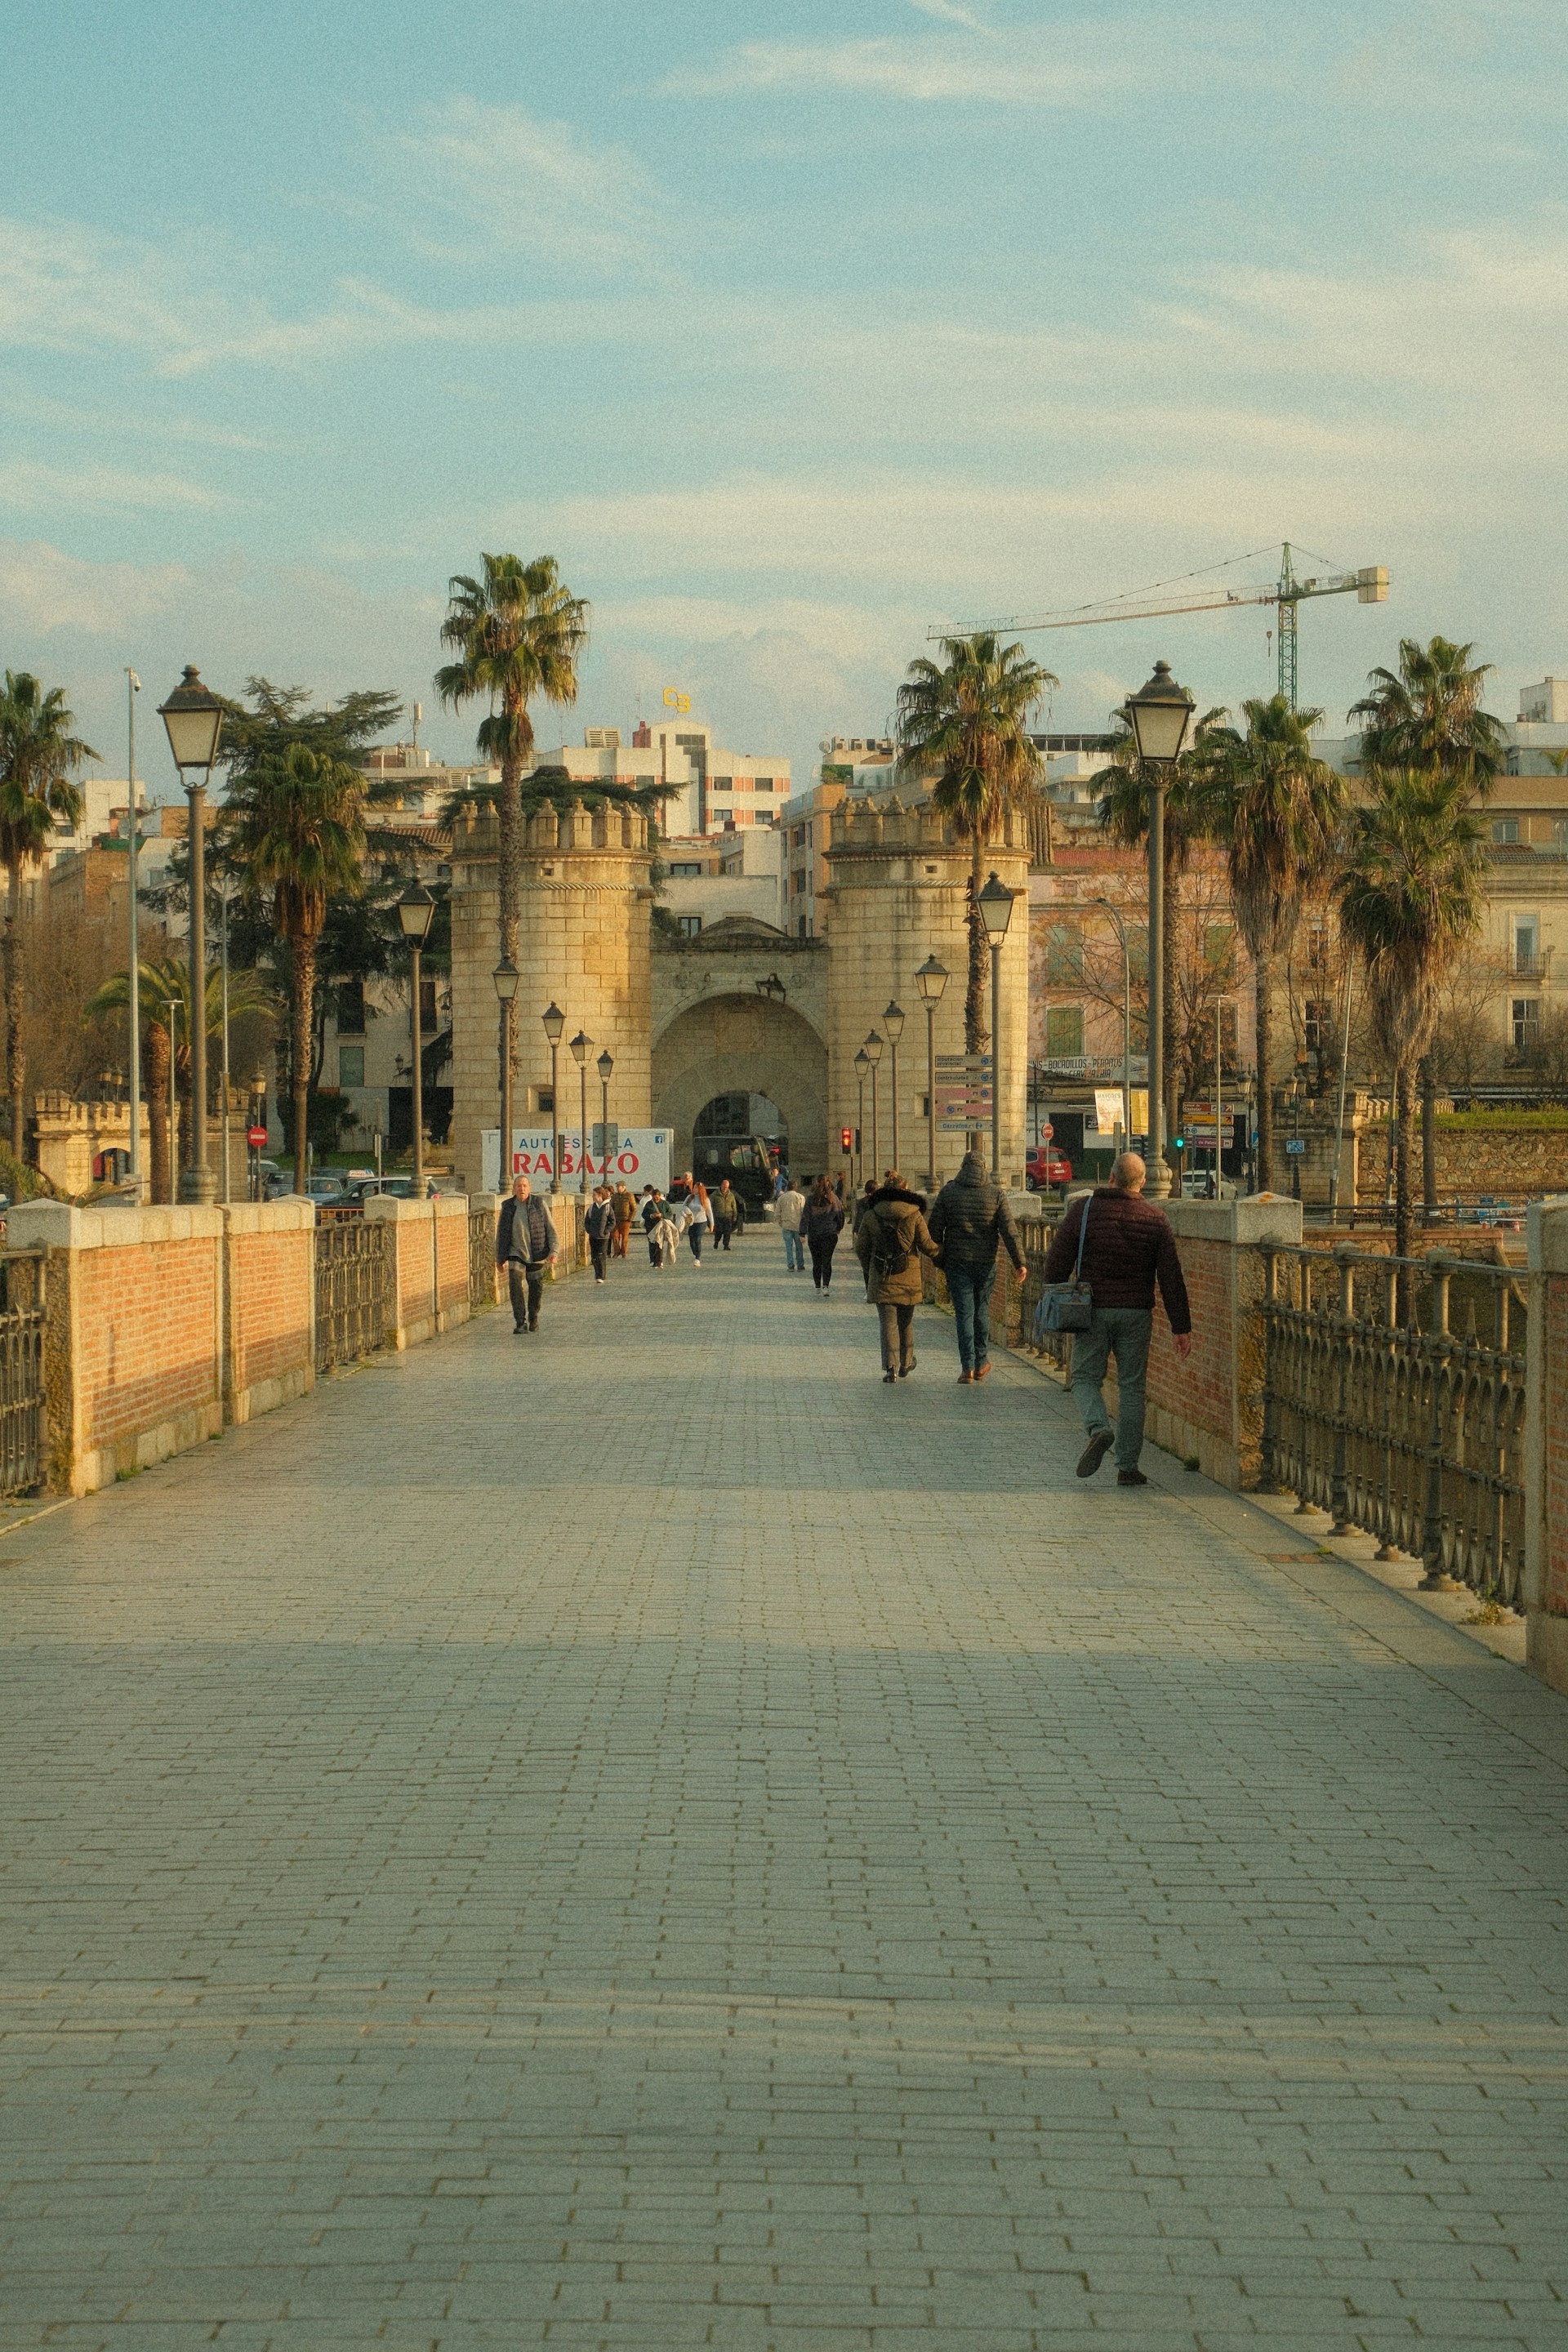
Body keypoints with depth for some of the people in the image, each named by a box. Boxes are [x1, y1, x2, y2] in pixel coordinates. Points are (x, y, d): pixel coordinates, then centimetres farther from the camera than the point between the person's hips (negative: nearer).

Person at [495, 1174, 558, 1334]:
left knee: (535, 1288, 8)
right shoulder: (508, 1207, 2)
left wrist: (553, 1251, -11)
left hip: (536, 1256, 0)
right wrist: (499, 1257, 13)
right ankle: (520, 1323, -17)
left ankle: (533, 1319, 32)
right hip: (516, 1254, 0)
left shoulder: (539, 1205, -2)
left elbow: (550, 1229, 1)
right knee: (515, 1285, -17)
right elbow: (501, 1233, 11)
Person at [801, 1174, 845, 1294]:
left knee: (816, 1261, 12)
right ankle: (826, 1285, -16)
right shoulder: (833, 1198, -2)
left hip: (814, 1234, 0)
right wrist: (839, 1228, 21)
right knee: (827, 1260, -1)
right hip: (830, 1234, 0)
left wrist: (803, 1233, -4)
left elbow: (805, 1216, -7)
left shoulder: (810, 1198, -6)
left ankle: (818, 1286, 18)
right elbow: (840, 1215, 6)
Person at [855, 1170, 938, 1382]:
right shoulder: (914, 1215, -5)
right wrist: (939, 1254, 18)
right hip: (908, 1277, 0)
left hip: (881, 1278, 0)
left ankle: (890, 1367, -12)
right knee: (906, 1322, 17)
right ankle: (906, 1364, 30)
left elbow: (861, 1248, 3)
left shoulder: (871, 1216, -1)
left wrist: (870, 1270, 18)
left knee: (888, 1323, 1)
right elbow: (926, 1245, -4)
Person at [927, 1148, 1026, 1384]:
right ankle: (981, 1364, 22)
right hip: (986, 1263, 1)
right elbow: (1009, 1230, -7)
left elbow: (935, 1230, -1)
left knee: (964, 1313, 1)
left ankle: (967, 1367, -6)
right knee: (982, 1311, 15)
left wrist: (939, 1259, 12)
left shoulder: (948, 1192, -1)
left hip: (957, 1261, -1)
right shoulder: (996, 1193, -2)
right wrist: (1019, 1262, -6)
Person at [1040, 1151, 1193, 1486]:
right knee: (1131, 1386, 7)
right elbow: (1170, 1277, -2)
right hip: (1136, 1314, 1)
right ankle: (1127, 1466, 6)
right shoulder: (1155, 1219, -2)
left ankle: (1099, 1428, -19)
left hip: (1093, 1311, -1)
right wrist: (1181, 1327, 2)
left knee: (1086, 1378, 10)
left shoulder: (1084, 1208, -4)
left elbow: (1057, 1261, -2)